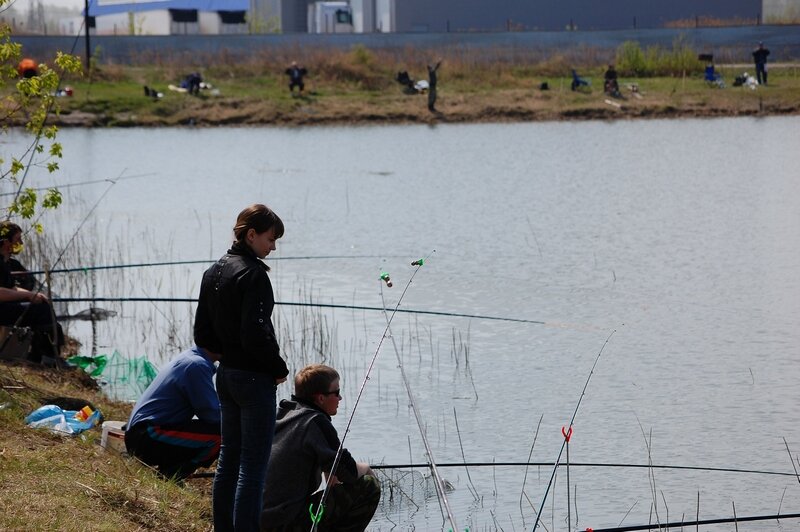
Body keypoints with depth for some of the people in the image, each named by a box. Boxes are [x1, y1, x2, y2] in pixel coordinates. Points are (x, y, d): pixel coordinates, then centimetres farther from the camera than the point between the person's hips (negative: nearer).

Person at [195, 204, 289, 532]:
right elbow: (255, 334, -23)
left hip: (226, 376, 9)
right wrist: (279, 368, -10)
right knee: (253, 466, -5)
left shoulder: (213, 272, 11)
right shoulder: (253, 274, -17)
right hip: (254, 379, -9)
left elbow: (202, 335, 14)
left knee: (229, 458, 16)